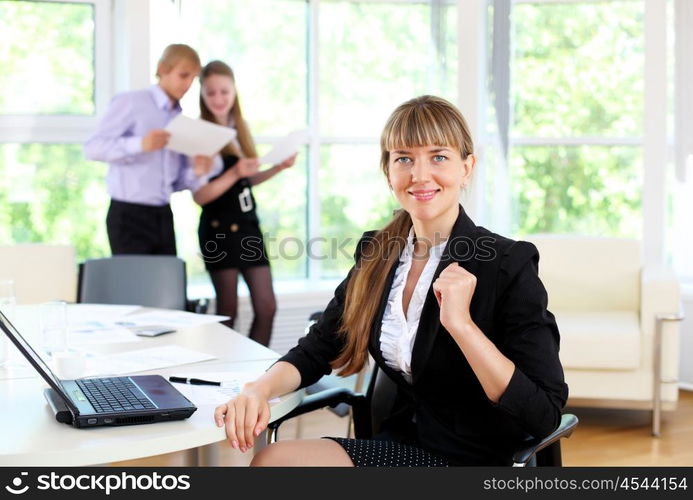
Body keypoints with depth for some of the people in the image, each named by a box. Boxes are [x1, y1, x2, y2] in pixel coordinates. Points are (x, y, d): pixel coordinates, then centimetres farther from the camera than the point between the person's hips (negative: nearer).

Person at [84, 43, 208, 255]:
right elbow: (93, 148, -13)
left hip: (162, 216, 6)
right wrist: (140, 144, -25)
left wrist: (196, 173, -7)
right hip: (129, 214, -6)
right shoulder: (130, 102, -4)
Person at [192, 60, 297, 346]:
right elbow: (198, 195, -15)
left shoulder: (240, 129, 10)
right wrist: (234, 174, -26)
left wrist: (278, 168, 6)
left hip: (248, 225, 6)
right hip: (219, 229, -6)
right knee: (227, 310, 0)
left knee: (267, 307, 5)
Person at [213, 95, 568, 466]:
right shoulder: (377, 254, 4)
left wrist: (461, 324, -28)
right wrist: (259, 390, -15)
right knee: (271, 458, -19)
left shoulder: (509, 265, -14)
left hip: (469, 460, -6)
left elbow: (545, 415, -19)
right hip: (401, 444, 6)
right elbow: (316, 351, 6)